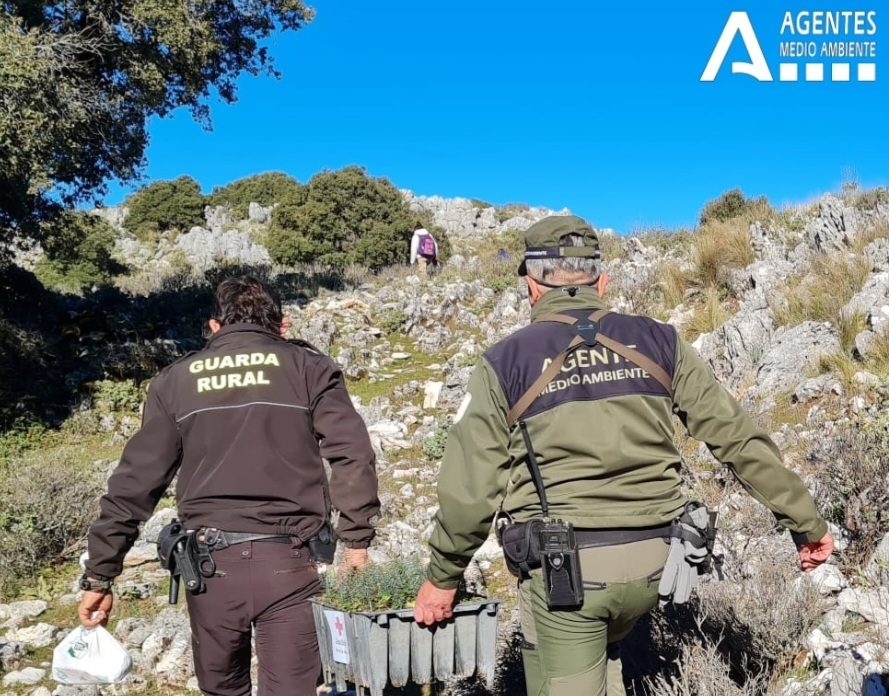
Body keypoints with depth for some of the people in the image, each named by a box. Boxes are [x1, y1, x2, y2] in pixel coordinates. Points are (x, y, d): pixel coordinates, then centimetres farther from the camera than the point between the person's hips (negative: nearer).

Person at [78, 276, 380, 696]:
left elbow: (135, 481, 8)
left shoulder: (176, 379, 10)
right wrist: (356, 538, -1)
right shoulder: (309, 368, 4)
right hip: (287, 561, -2)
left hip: (210, 563, 2)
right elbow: (352, 455, -7)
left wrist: (99, 575, 12)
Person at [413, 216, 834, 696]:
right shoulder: (656, 342, 3)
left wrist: (441, 576, 10)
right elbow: (737, 436, 4)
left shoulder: (505, 363, -4)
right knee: (601, 650, 31)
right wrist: (804, 521, 14)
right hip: (653, 558, 4)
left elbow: (470, 486, -4)